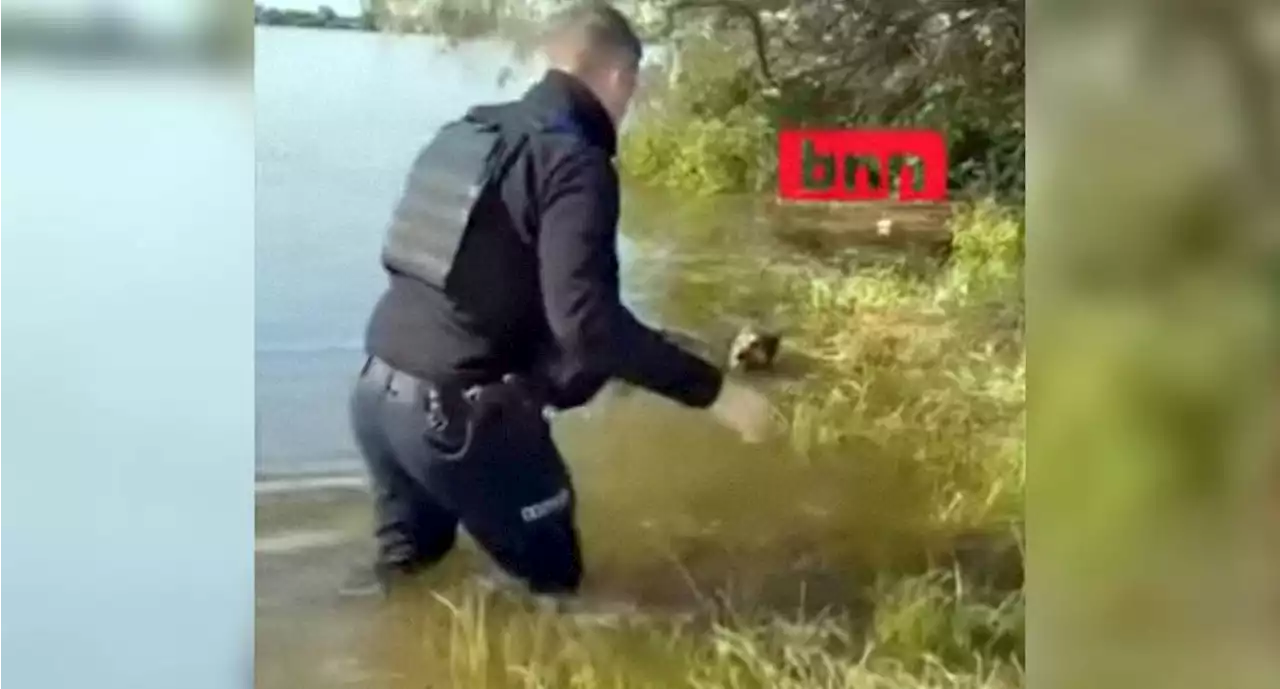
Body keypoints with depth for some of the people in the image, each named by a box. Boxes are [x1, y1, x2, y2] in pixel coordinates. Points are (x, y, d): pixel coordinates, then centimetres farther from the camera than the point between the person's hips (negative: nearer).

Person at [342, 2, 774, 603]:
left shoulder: (472, 131, 12)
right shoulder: (575, 162, -14)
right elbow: (586, 318, -26)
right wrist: (713, 391, -21)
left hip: (377, 391, 8)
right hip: (457, 413, -8)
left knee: (406, 570, 30)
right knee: (551, 581, 11)